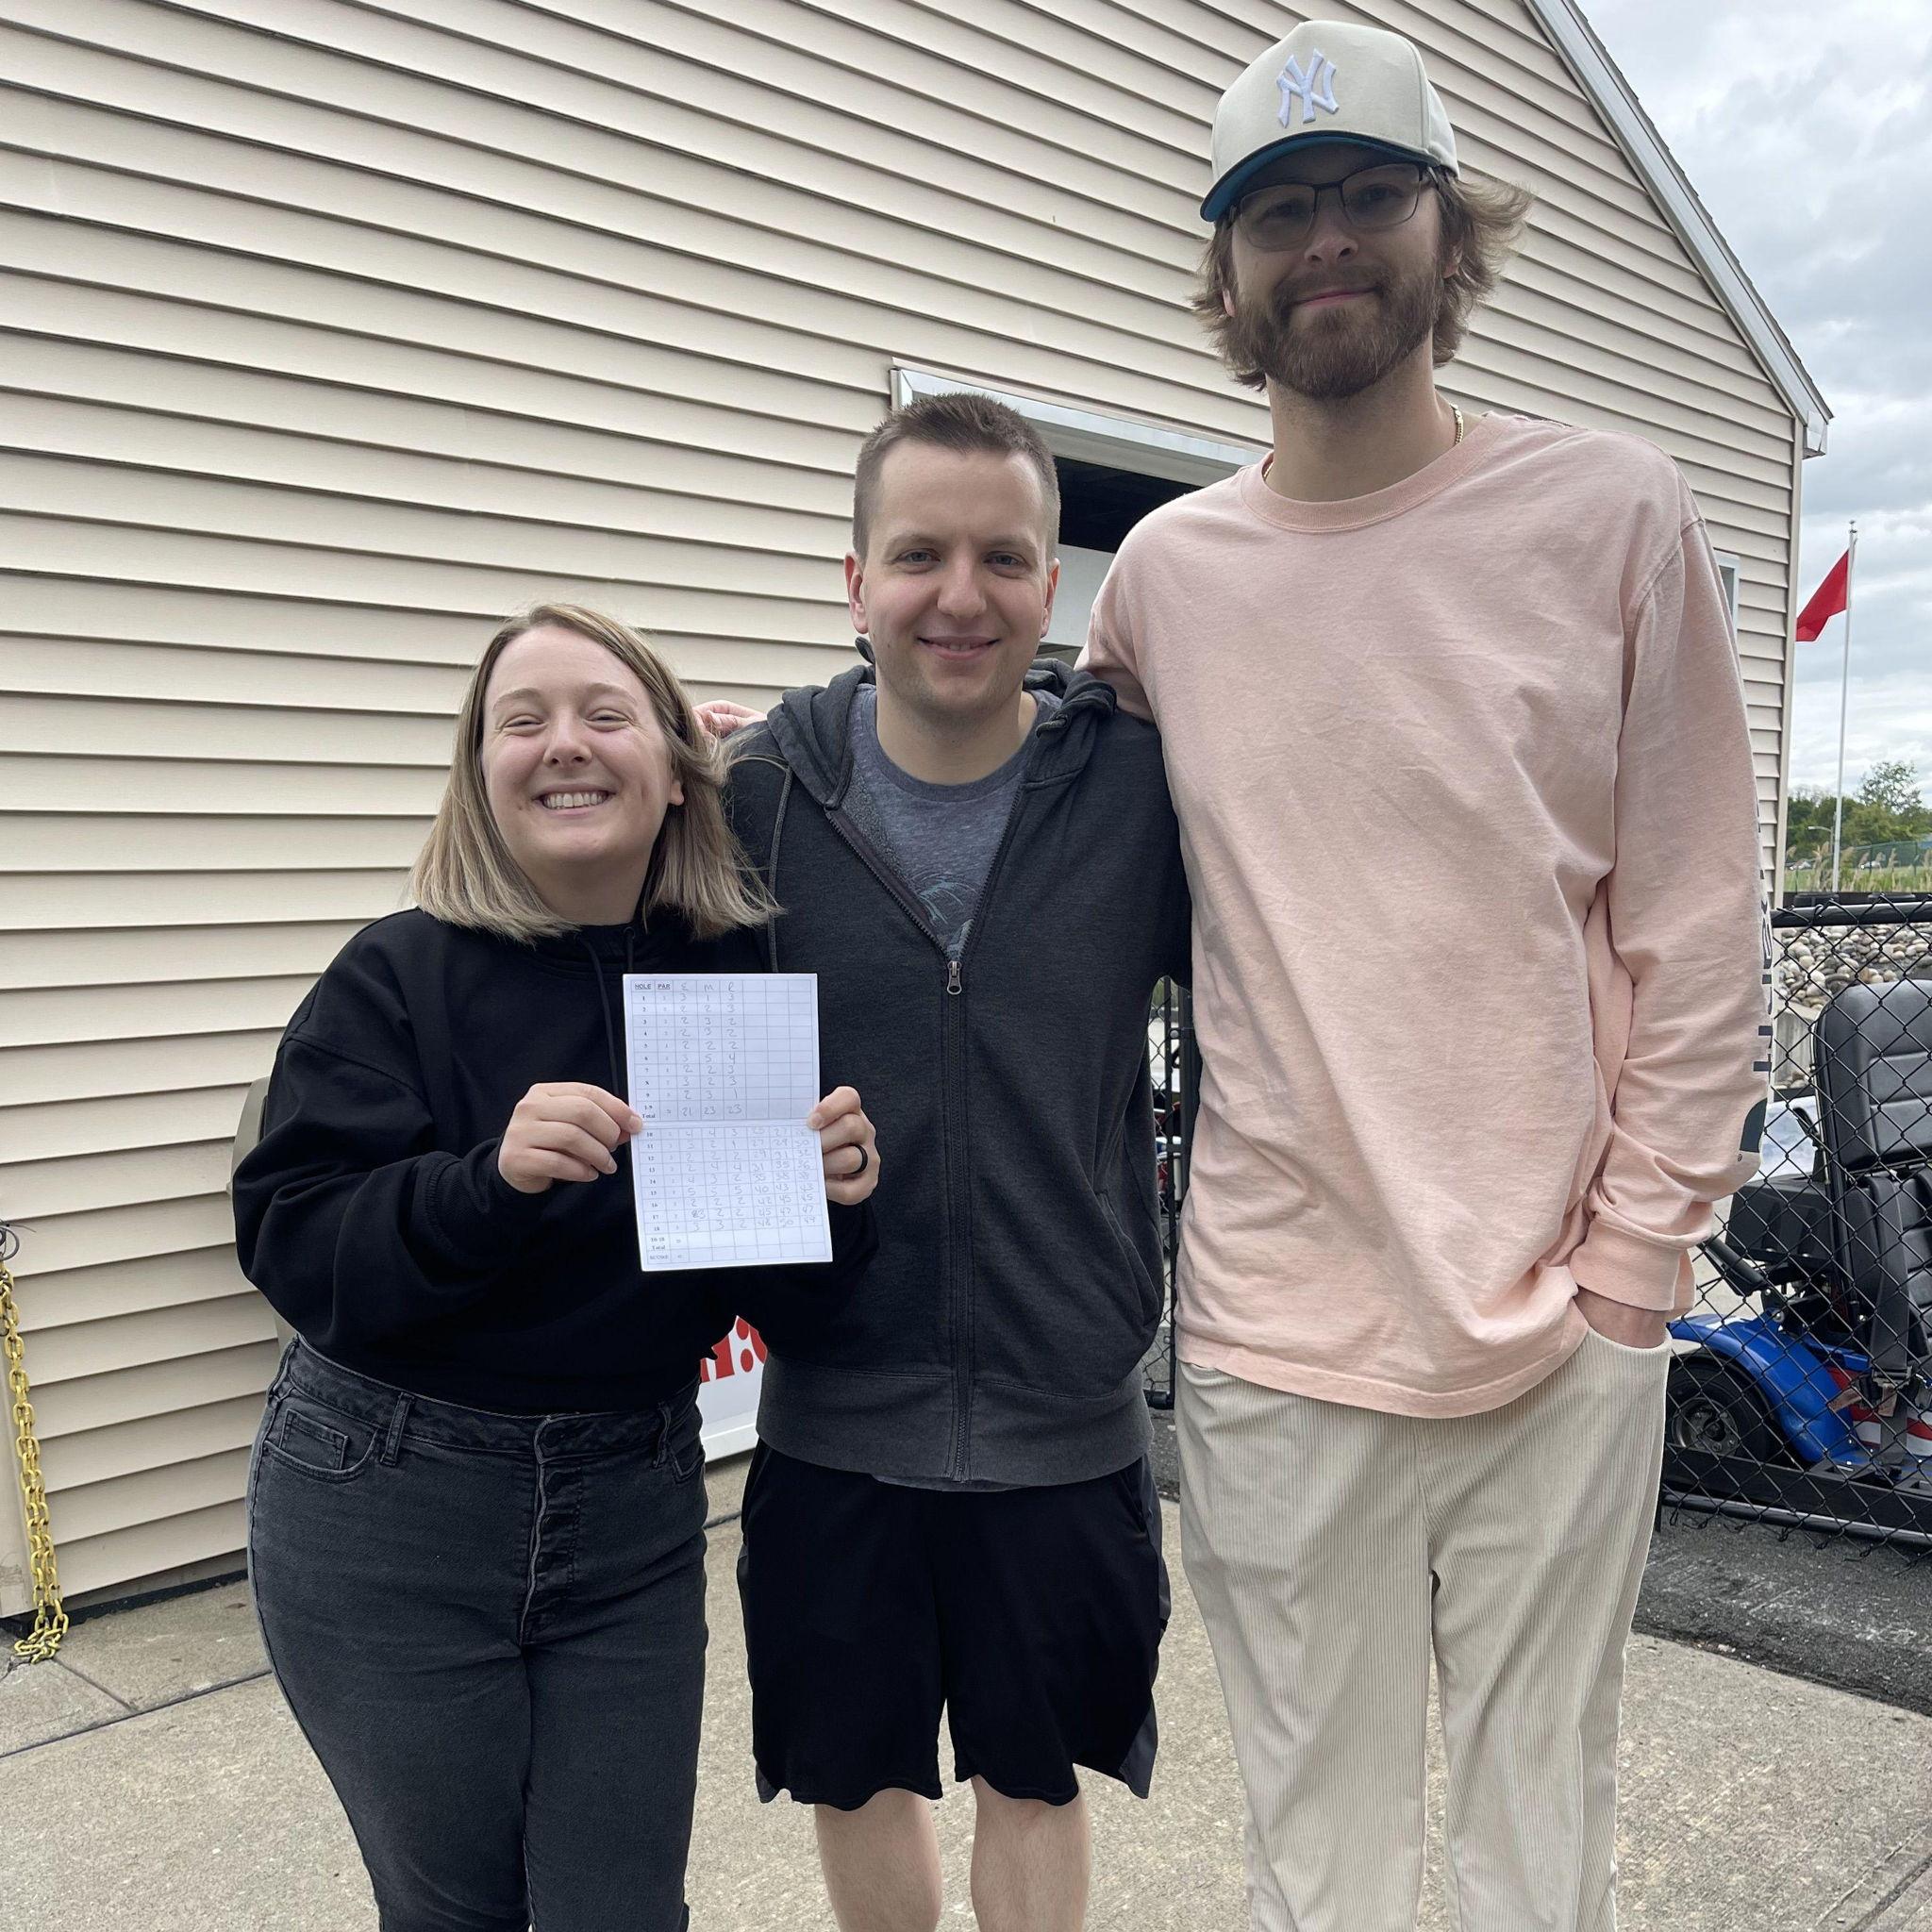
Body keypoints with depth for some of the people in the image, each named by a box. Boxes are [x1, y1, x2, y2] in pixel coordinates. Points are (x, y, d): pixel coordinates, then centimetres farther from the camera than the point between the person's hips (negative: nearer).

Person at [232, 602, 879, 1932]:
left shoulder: (745, 972, -5)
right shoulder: (402, 976, -11)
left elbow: (786, 1309, 0)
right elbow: (292, 1251, -16)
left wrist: (834, 1198, -21)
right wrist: (489, 1179, -31)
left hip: (632, 1519, 2)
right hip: (389, 1520, -1)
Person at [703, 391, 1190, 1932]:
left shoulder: (1140, 784, -9)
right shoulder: (763, 788, -7)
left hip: (1065, 1415, 0)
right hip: (835, 1412, 1)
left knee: (1033, 1782, 20)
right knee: (856, 1779, 21)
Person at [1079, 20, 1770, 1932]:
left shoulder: (1611, 515, -2)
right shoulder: (1163, 573, 3)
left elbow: (1694, 923, -2)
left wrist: (1637, 1251, -4)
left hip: (1566, 1331, -1)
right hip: (1273, 1338, 1)